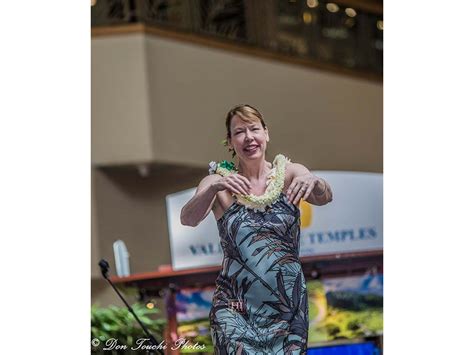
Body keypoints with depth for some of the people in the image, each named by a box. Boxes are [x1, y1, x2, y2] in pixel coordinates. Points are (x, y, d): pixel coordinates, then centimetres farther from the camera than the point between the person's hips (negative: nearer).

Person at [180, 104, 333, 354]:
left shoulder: (290, 173, 0)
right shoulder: (218, 181, -2)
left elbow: (324, 198, -16)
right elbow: (188, 219, -17)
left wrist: (315, 183, -39)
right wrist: (214, 188, -36)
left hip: (289, 304, 1)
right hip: (235, 308, -1)